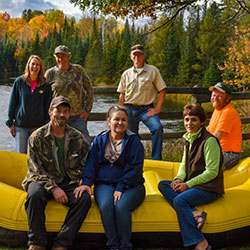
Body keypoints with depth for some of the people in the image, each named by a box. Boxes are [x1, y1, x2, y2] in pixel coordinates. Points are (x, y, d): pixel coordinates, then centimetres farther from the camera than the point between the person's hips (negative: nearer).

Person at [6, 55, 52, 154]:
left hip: (38, 126, 0)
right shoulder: (19, 82, 2)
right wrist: (10, 123, 2)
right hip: (20, 125, 0)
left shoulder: (45, 85, 3)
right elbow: (12, 103, 5)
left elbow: (48, 106, 6)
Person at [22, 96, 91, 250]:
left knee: (85, 198, -28)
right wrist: (53, 187, -19)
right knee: (35, 194, -35)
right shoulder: (37, 137, -2)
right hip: (43, 181, -2)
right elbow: (35, 169, -7)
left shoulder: (78, 138, 6)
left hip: (69, 182, 2)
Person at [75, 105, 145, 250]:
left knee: (121, 206, -32)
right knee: (105, 205, -30)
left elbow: (135, 168, -4)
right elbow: (92, 163, 7)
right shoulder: (100, 140, 15)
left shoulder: (134, 141, 6)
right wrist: (86, 182, -12)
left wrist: (120, 188, -16)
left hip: (130, 185, -2)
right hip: (104, 184, 2)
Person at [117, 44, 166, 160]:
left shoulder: (153, 71, 3)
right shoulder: (126, 74, 11)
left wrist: (157, 109, -7)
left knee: (158, 128, -27)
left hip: (146, 108, -3)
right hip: (129, 109, 3)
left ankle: (156, 160, -20)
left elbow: (162, 90, 2)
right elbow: (122, 95, 15)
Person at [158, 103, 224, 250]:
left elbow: (212, 172, -17)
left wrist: (188, 184, -17)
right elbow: (184, 164, 19)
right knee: (163, 185, -8)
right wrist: (179, 179, -3)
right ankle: (194, 213, -24)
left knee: (180, 200, -30)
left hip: (209, 188, -9)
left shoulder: (209, 140, -14)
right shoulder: (188, 139, 12)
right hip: (191, 184, 9)